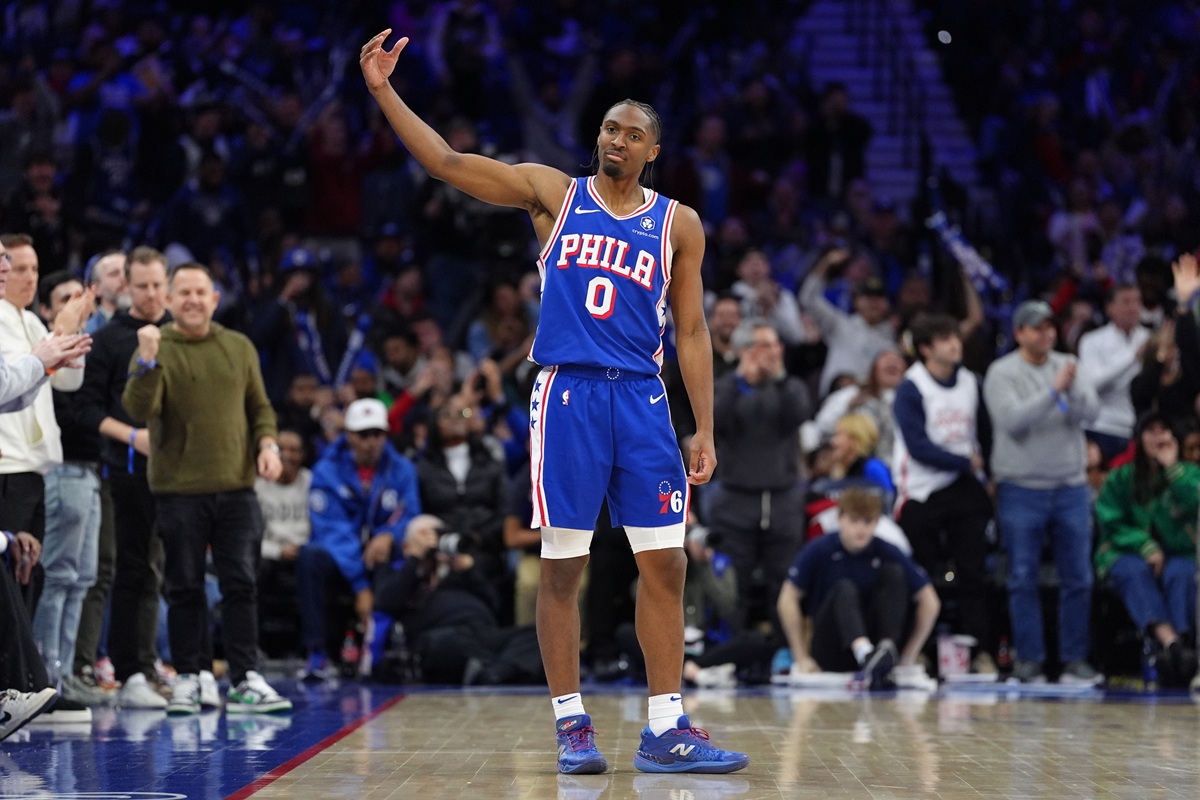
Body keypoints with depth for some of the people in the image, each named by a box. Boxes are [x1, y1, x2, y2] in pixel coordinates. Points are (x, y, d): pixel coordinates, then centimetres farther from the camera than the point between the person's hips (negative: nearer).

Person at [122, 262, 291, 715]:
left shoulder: (239, 348, 12)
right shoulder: (155, 349, -1)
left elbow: (260, 406, 18)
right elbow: (139, 410, -15)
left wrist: (267, 443, 0)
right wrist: (146, 363, -28)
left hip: (236, 487, 3)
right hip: (178, 490, -3)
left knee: (241, 584, 0)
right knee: (185, 588, 3)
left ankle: (245, 679, 3)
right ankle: (187, 679, 11)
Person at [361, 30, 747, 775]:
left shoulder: (678, 224, 9)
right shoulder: (553, 192, 6)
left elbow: (691, 331, 9)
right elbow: (449, 163, 1)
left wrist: (705, 428, 3)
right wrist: (385, 92, -7)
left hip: (642, 400, 2)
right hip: (566, 393, -2)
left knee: (665, 565, -1)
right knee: (563, 568, 0)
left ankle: (666, 730, 5)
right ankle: (573, 725, 8)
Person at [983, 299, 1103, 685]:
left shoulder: (1067, 366, 7)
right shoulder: (1002, 373, -3)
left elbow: (1090, 413, -4)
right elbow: (1013, 420, -16)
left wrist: (1074, 389, -24)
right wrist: (1054, 389, -22)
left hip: (1071, 487, 3)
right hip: (1021, 489, -3)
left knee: (1078, 578, 3)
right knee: (1023, 579, 0)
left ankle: (1075, 659, 10)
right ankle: (1028, 660, 6)